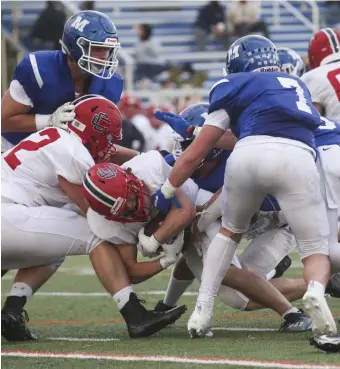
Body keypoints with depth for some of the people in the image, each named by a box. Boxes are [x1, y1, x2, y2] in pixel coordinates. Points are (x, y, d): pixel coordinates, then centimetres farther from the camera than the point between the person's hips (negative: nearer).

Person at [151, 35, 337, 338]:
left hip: (249, 153, -1)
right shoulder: (297, 85, 36)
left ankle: (203, 309, 18)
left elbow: (197, 153, 21)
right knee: (316, 252, 9)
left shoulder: (238, 86, 23)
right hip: (297, 158, 1)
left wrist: (166, 192, 34)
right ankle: (316, 291, -26)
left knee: (230, 231, 28)